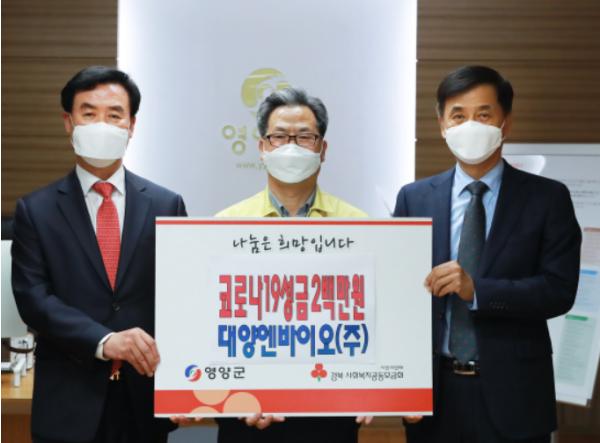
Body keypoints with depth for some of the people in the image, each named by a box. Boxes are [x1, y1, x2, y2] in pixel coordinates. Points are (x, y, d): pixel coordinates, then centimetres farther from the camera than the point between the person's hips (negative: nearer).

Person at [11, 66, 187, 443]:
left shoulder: (166, 205, 4)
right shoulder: (35, 211, 1)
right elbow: (33, 298, -8)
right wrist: (104, 341, -21)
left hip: (146, 398, 2)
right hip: (69, 403, -1)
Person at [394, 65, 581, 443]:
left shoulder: (548, 198, -1)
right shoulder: (414, 199, 4)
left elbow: (559, 291, -8)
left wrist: (476, 289, -21)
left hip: (513, 393, -1)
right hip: (434, 391, 2)